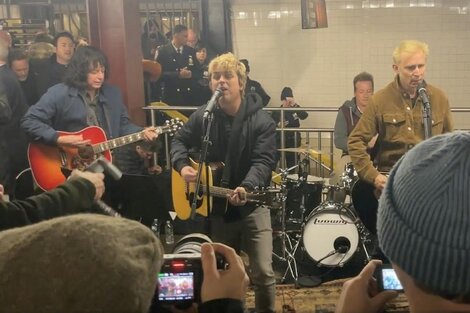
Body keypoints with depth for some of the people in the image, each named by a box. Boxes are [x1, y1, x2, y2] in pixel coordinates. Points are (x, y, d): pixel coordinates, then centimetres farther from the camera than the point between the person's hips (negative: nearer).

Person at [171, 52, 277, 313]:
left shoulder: (261, 121, -11)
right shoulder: (201, 117, 0)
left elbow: (263, 161, -19)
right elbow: (179, 141, 12)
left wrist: (246, 187, -36)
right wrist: (182, 165, -9)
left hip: (251, 206, -3)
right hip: (215, 208, 3)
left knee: (263, 272, -5)